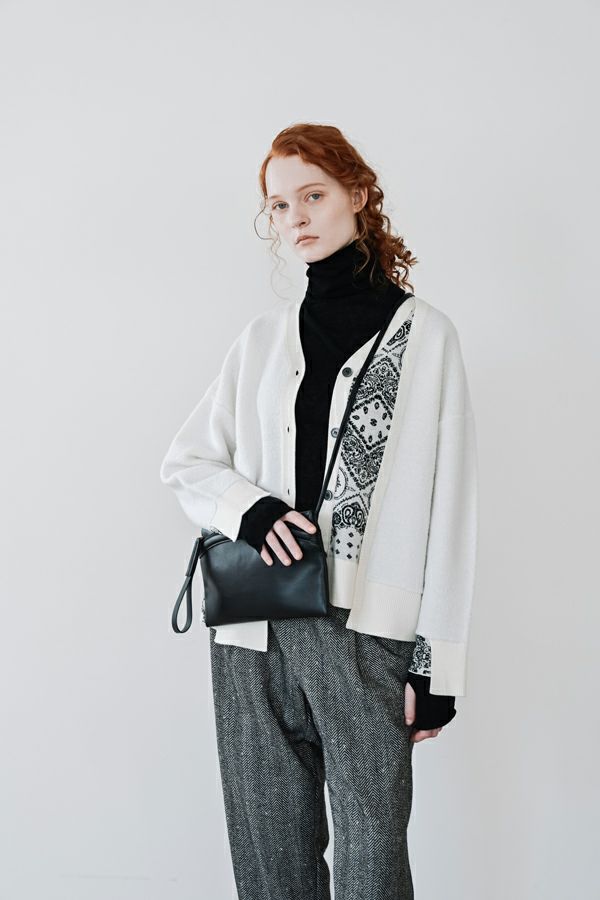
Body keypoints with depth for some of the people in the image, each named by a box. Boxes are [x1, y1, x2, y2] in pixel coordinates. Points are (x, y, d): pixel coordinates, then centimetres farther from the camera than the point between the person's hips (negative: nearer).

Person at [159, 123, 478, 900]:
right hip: (254, 632, 4)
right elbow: (184, 462, 17)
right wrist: (246, 507, -5)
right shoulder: (263, 338, 14)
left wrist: (439, 662, -5)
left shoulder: (423, 333, 2)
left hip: (367, 632, -3)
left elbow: (450, 510, -1)